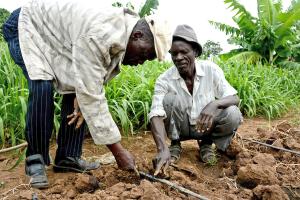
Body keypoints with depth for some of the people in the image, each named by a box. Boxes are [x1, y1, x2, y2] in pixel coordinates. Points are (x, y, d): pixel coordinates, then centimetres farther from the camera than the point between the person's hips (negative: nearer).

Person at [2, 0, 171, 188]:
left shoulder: (122, 31, -11)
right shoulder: (99, 34, -41)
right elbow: (91, 95, -40)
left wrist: (82, 96, -22)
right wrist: (119, 151, -36)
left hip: (56, 37, 8)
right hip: (28, 25, -7)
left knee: (77, 88, -5)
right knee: (42, 88, -28)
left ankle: (67, 158, 2)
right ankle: (35, 159, -11)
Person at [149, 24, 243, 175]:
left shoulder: (211, 69, -16)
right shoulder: (164, 79, -20)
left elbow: (235, 99, -18)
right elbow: (156, 114, -31)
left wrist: (214, 104, -42)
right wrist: (162, 149, -48)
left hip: (207, 125, 1)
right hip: (180, 127, -1)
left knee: (233, 114, -28)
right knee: (171, 98, -29)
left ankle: (206, 143, 2)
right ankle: (175, 144, -4)